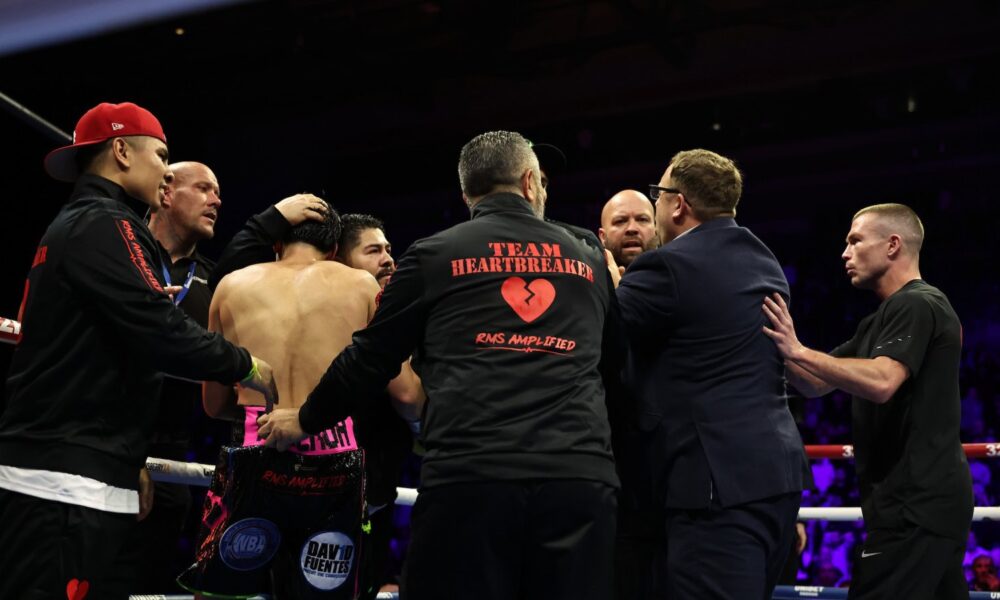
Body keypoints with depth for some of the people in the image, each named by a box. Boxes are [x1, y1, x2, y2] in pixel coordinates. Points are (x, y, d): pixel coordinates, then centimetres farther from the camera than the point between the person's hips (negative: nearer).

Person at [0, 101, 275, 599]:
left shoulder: (72, 225, 23)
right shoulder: (104, 223, -9)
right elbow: (161, 334, -20)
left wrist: (124, 459, 28)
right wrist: (246, 366, -4)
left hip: (49, 469, 10)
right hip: (67, 482, -10)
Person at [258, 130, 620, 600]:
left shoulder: (436, 255, 8)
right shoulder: (590, 262, 18)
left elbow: (371, 358, 12)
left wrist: (305, 420, 28)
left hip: (469, 476, -2)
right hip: (582, 477, 3)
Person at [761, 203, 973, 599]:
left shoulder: (916, 305, -11)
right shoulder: (881, 321, 20)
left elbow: (881, 382, -27)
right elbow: (817, 384, 17)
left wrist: (798, 351, -25)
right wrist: (780, 346, 2)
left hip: (915, 505, -10)